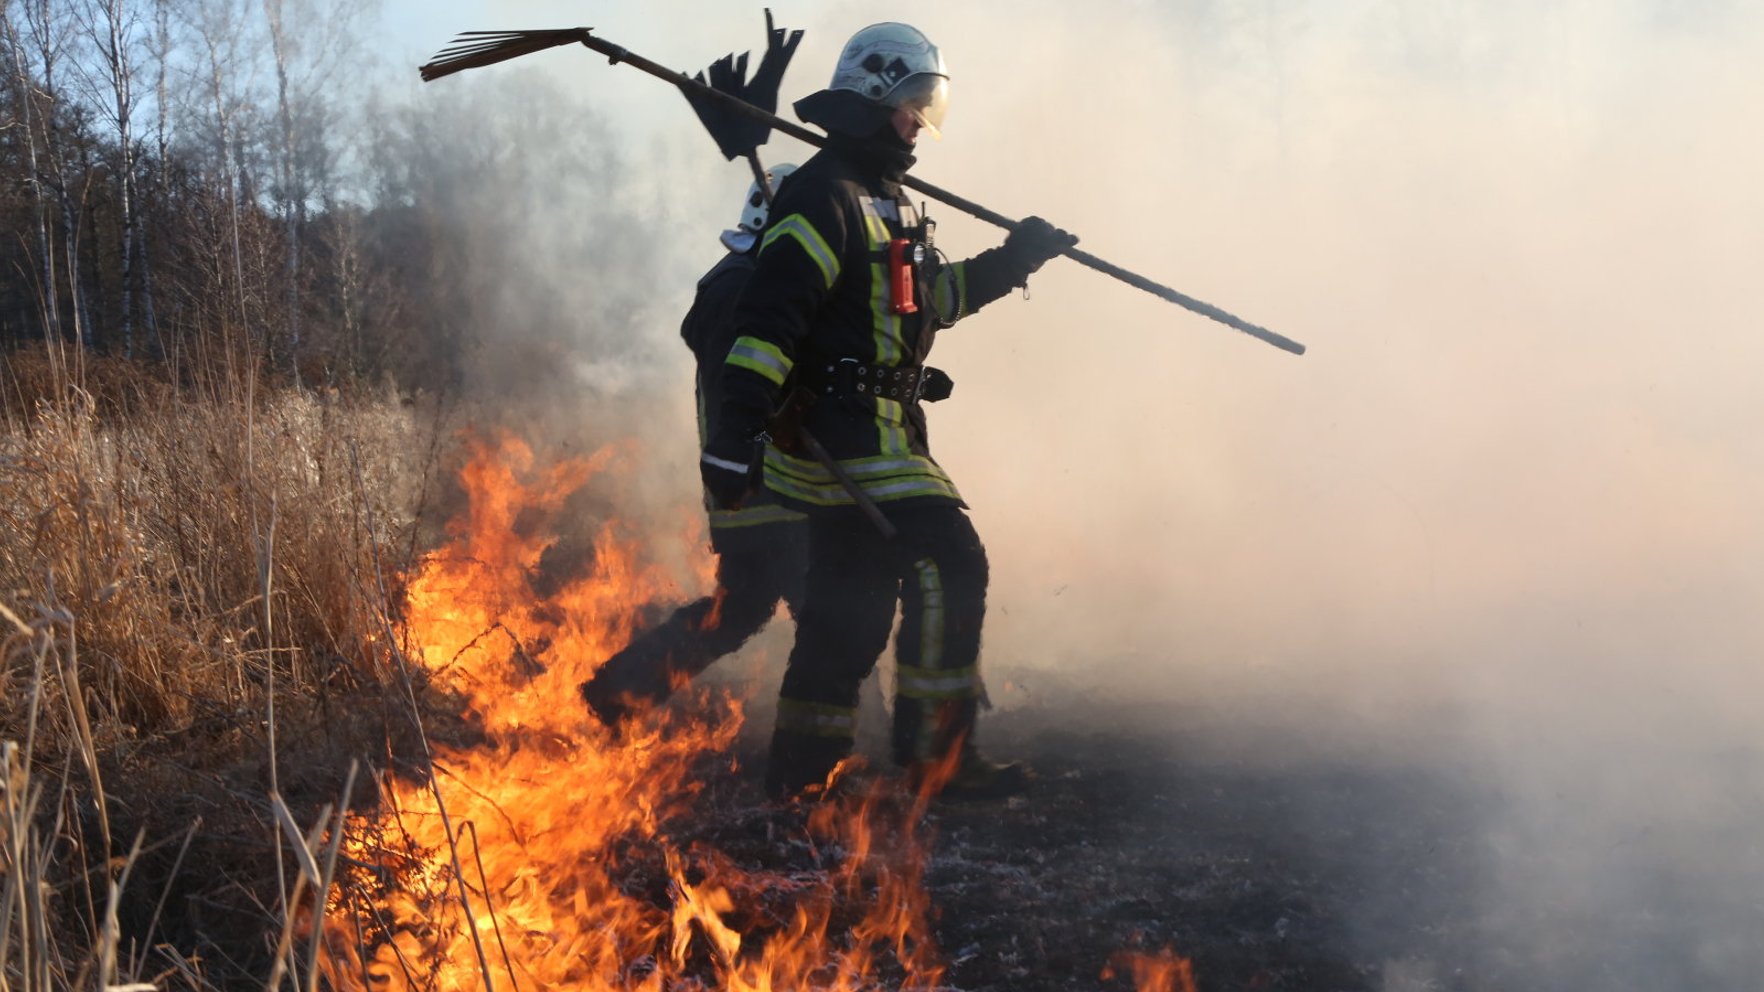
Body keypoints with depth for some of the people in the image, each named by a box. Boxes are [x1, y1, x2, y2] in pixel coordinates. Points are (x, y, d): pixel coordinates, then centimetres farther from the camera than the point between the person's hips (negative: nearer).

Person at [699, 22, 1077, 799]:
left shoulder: (885, 200, 20)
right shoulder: (825, 195, -13)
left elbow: (935, 294, 30)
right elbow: (769, 310, -22)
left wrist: (1009, 261, 17)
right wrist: (737, 428, -30)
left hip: (873, 430, 10)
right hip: (842, 428, -10)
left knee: (854, 606, 12)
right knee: (947, 562, -14)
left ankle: (801, 771, 21)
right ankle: (937, 755, -8)